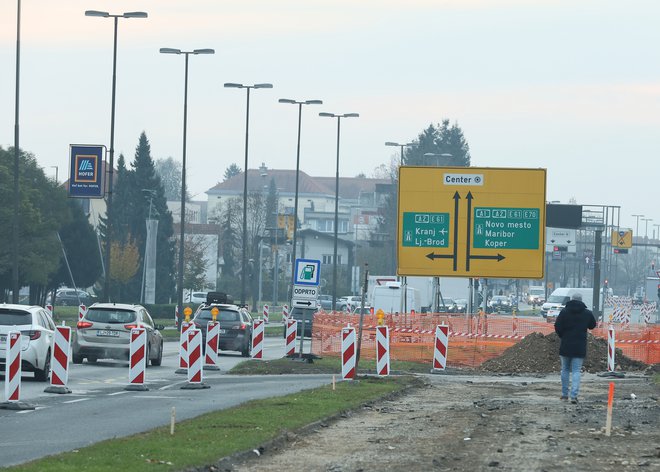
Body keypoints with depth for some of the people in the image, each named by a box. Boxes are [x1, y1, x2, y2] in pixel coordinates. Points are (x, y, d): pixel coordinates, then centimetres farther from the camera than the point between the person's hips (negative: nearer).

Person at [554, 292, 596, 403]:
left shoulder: (564, 312, -4)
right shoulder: (587, 313, 0)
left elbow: (557, 326, -6)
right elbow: (593, 325, 14)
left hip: (565, 345, 0)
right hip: (580, 347, 0)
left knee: (565, 370, 15)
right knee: (576, 371, 0)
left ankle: (564, 394, 20)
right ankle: (574, 395, -13)